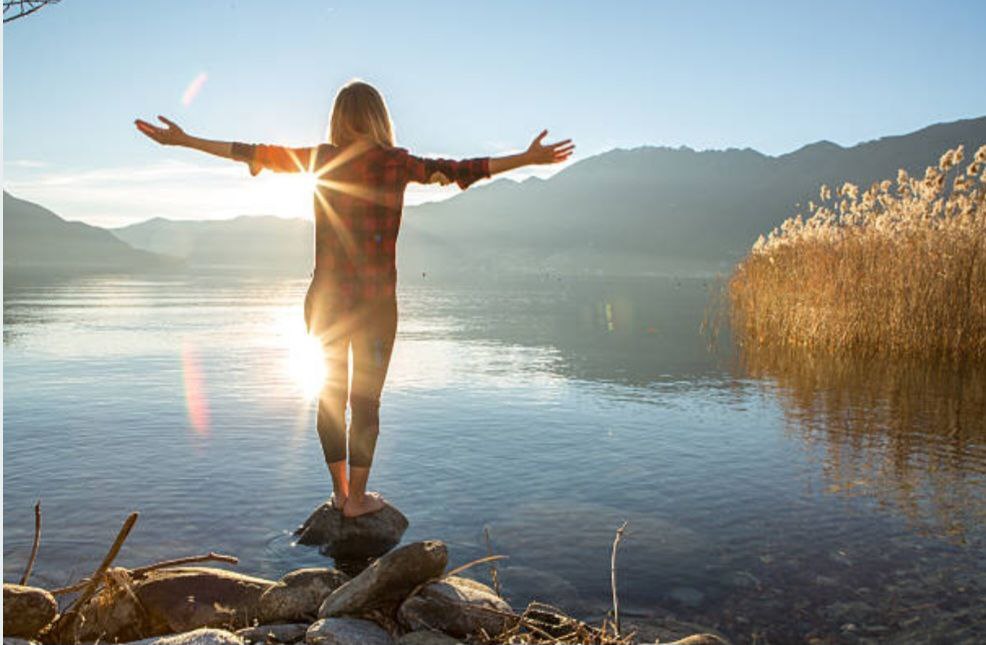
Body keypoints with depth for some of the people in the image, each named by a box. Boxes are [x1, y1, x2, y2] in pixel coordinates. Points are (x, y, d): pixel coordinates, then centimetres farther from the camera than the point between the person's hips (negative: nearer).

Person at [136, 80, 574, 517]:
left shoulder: (320, 159, 1)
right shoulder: (394, 163, -6)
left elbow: (255, 153, 6)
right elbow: (454, 170, -11)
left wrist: (183, 140, 17)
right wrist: (527, 159, -10)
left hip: (325, 300, 3)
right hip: (375, 301, -3)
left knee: (330, 395, 14)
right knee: (366, 399, 8)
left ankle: (339, 491, 27)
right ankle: (357, 498, 17)